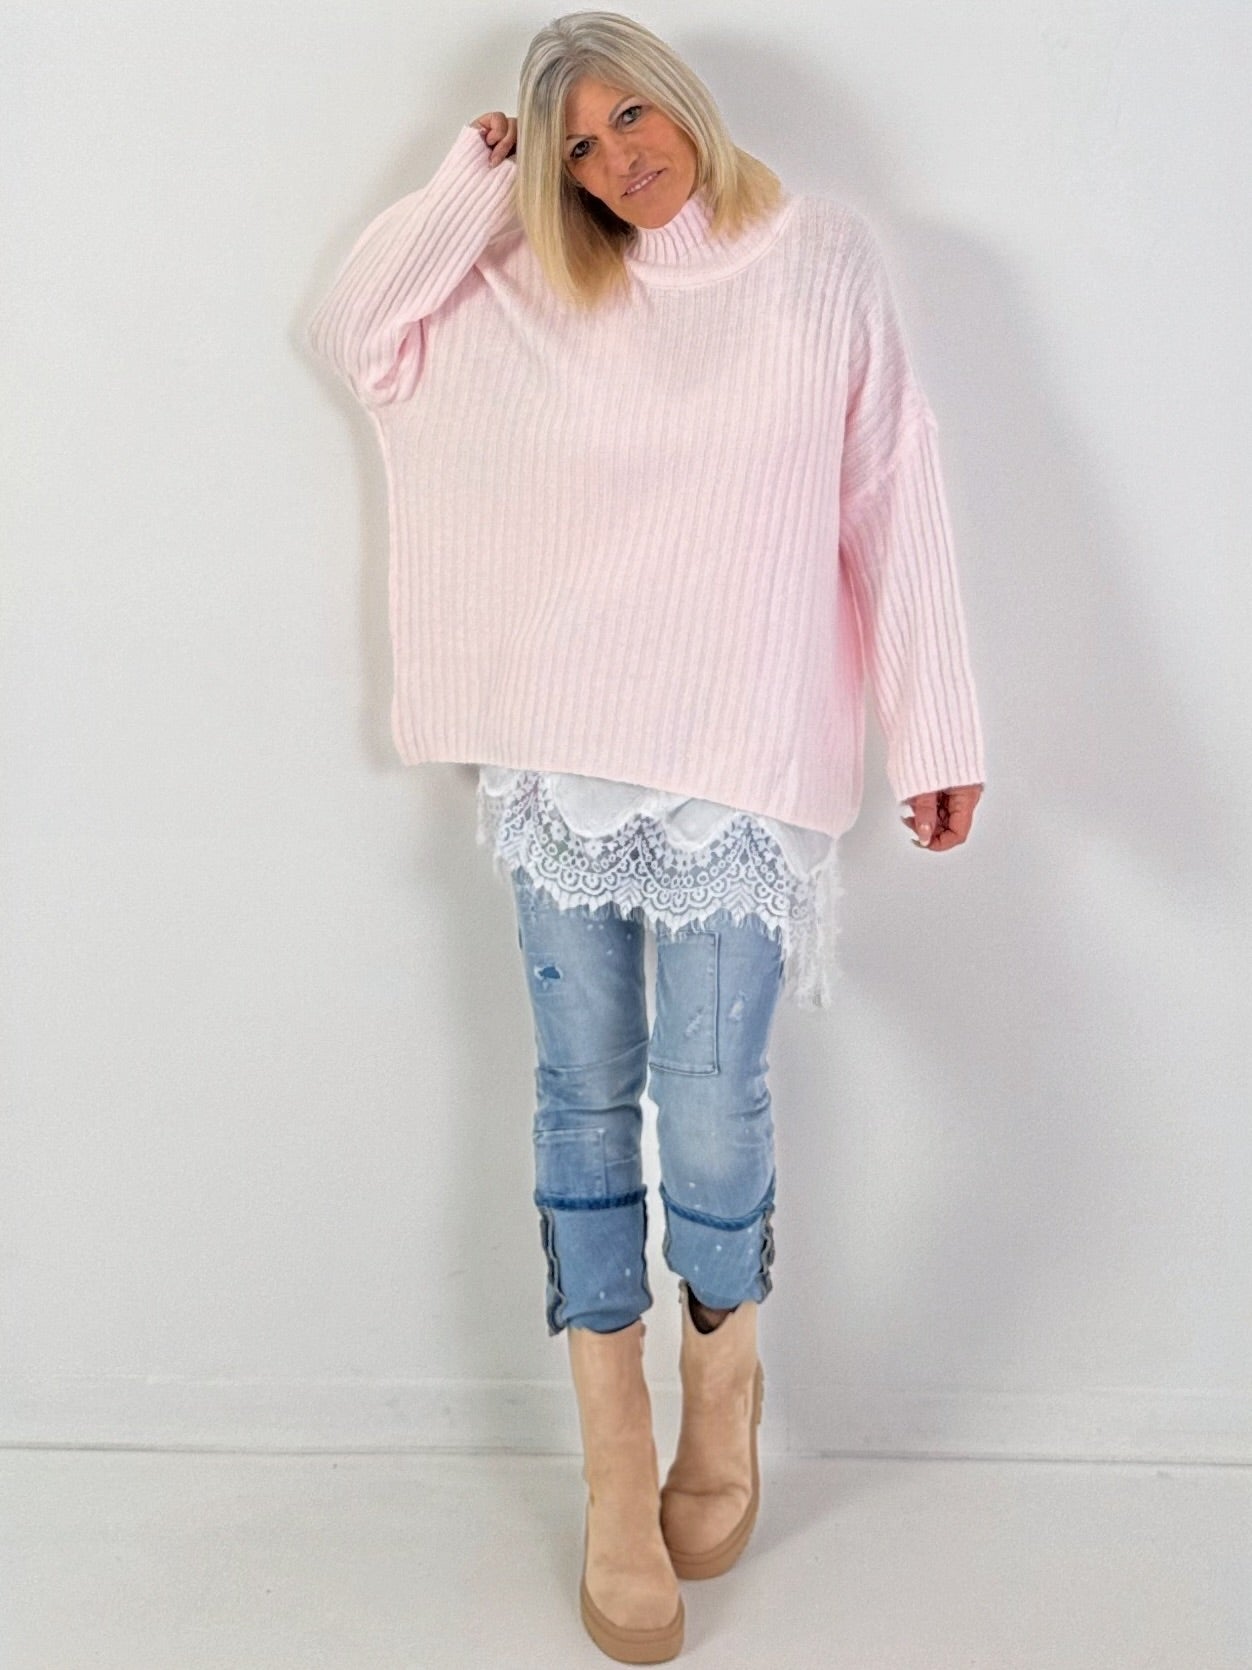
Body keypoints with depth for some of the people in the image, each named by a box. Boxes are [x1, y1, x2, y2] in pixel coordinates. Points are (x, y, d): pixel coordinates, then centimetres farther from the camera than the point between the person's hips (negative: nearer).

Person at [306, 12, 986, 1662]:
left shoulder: (824, 256, 8)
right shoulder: (538, 292, 14)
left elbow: (895, 502, 2)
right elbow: (354, 326, 12)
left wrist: (937, 729, -3)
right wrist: (474, 179, 9)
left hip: (739, 762, -2)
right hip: (560, 752, 3)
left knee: (710, 1099, -7)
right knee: (584, 1094, 3)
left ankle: (724, 1377, 25)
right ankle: (618, 1473, 18)